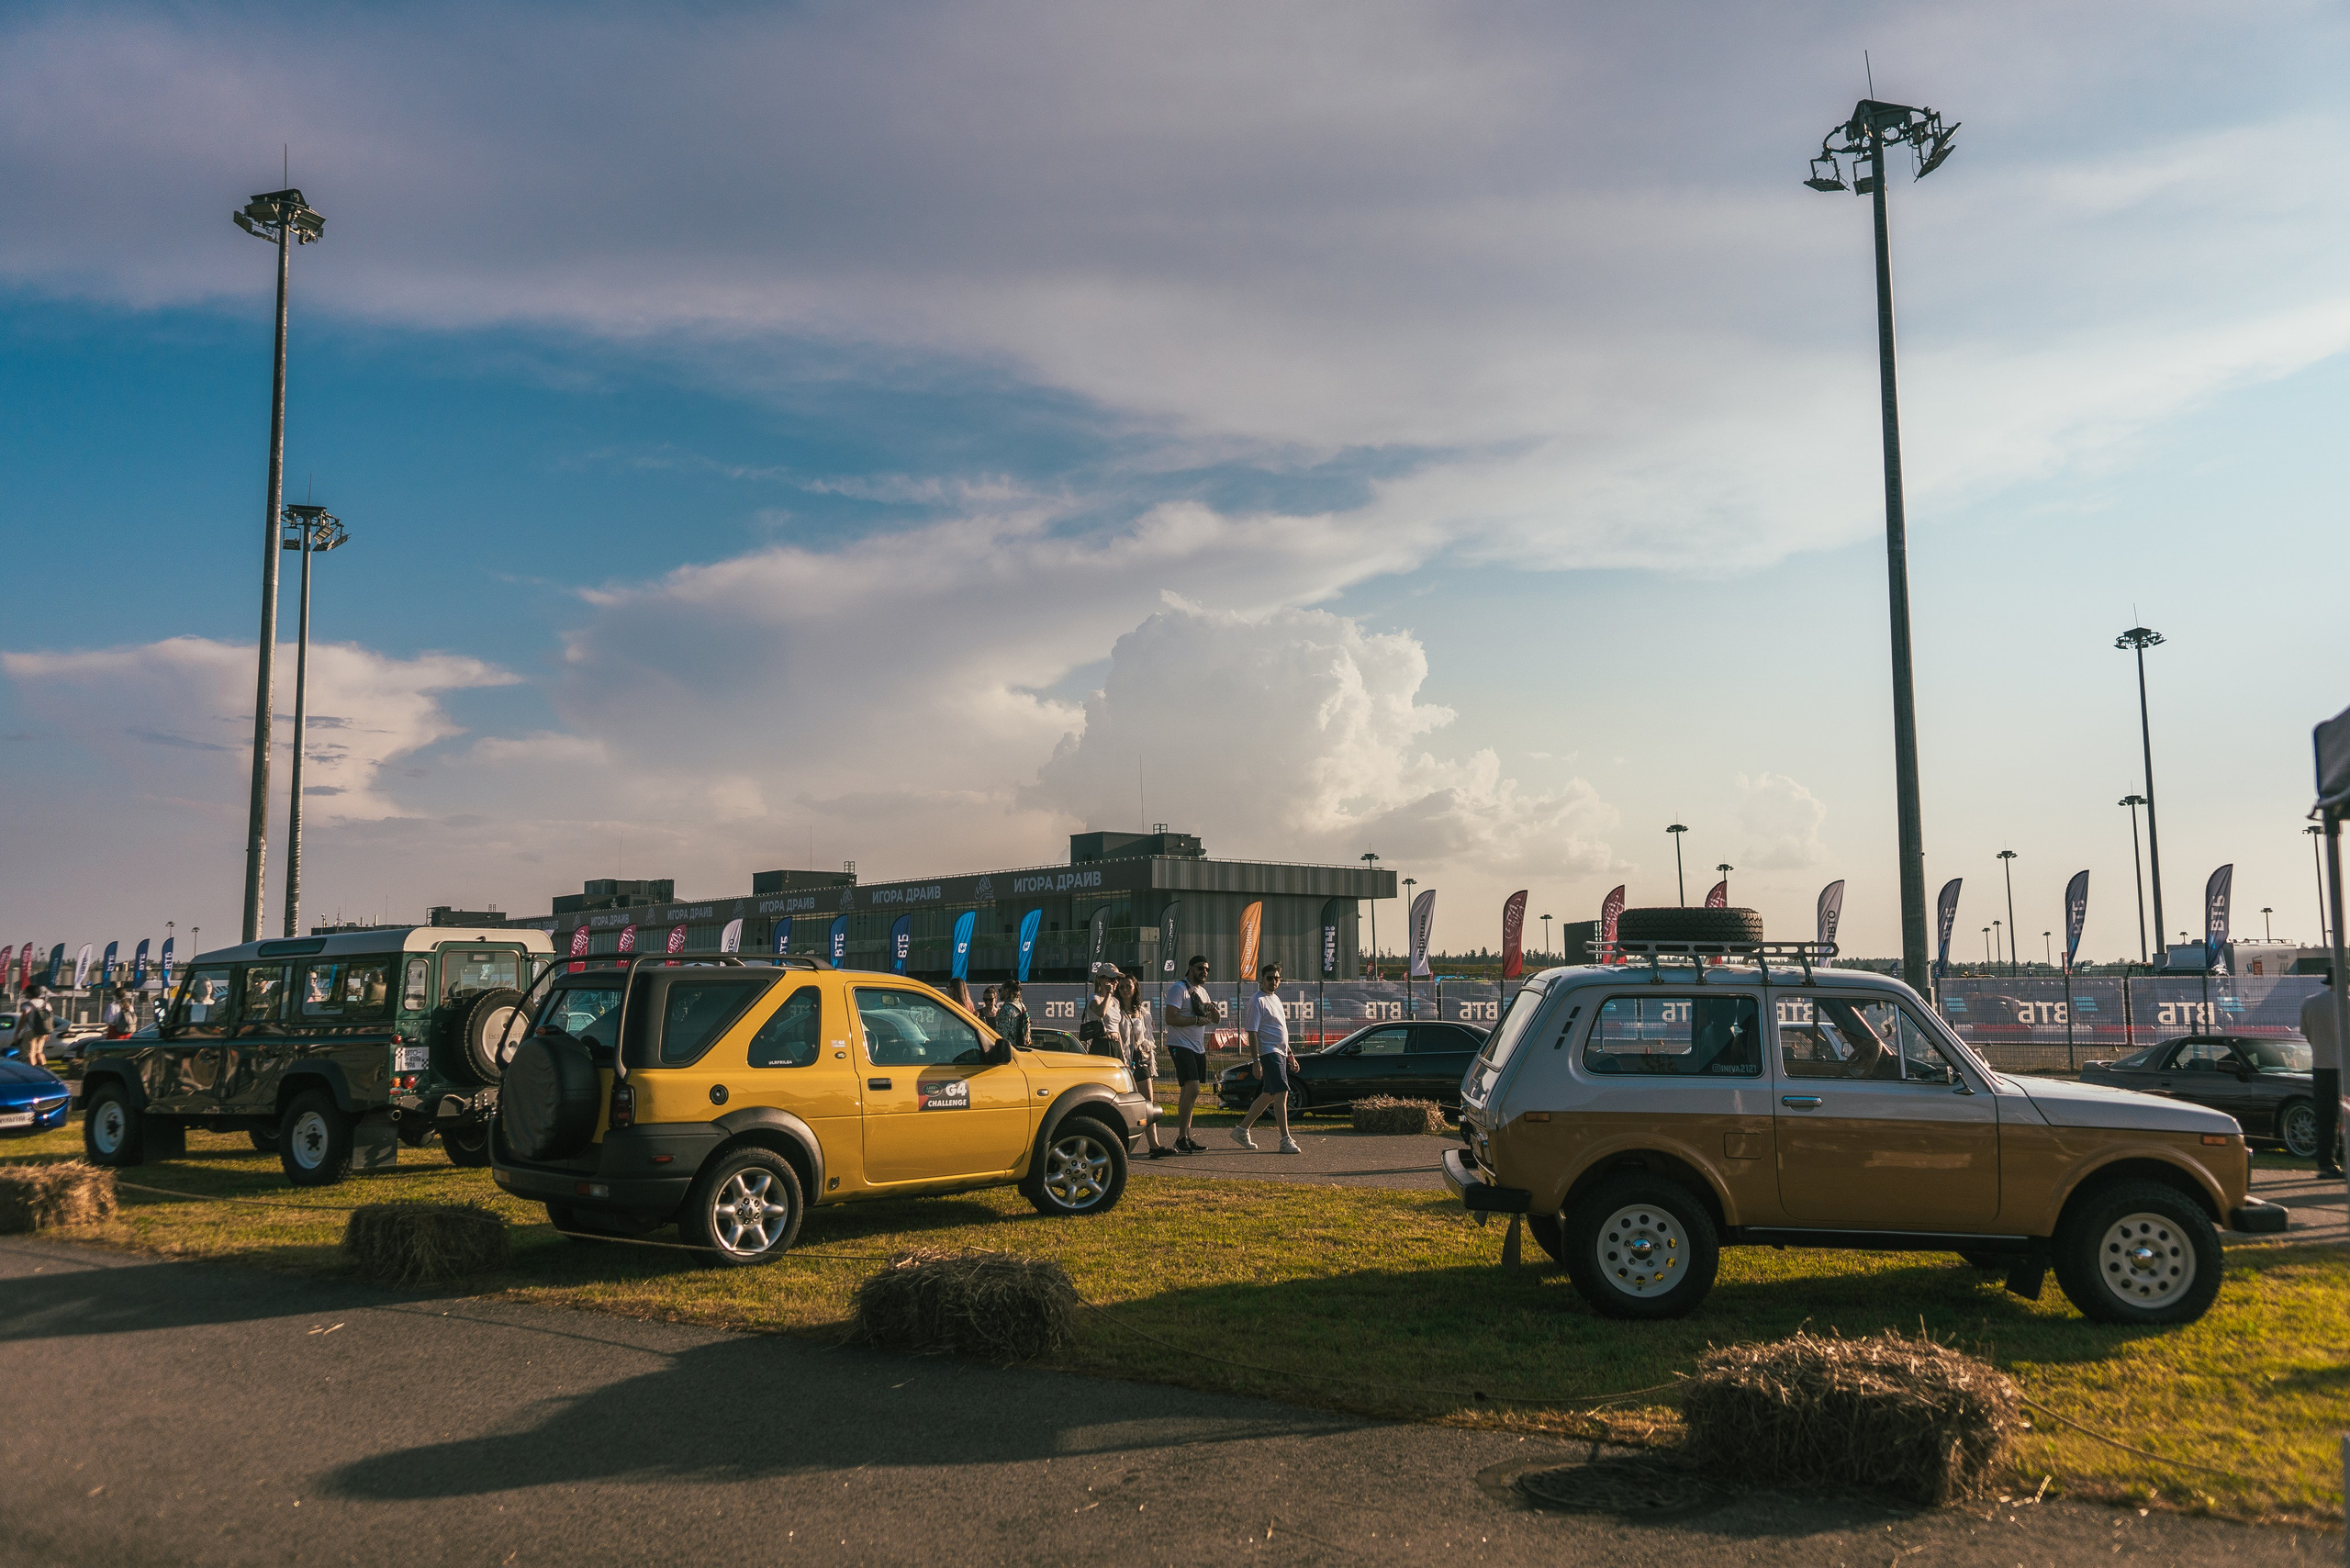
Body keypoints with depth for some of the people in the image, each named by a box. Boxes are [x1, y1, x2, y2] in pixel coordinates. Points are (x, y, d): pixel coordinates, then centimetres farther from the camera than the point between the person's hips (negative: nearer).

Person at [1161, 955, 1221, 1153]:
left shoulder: (1202, 991, 18)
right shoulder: (1179, 988, -9)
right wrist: (1197, 1020, -17)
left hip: (1198, 1048, 9)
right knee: (1192, 1090, -17)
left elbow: (1216, 1020, 21)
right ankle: (1181, 1138, -15)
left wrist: (1213, 1010, -1)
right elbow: (1170, 1018, -19)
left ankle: (1186, 1137, 14)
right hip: (1181, 1046, -9)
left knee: (1189, 1092, 10)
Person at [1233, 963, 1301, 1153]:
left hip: (1280, 1054, 10)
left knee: (1268, 1096, 11)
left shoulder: (1275, 999, 19)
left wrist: (1290, 1055, 23)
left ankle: (1242, 1130, 20)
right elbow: (1252, 1032, -15)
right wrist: (1256, 1060, -21)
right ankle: (1285, 1140, -14)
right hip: (1269, 1053, -10)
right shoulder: (1257, 1001, -9)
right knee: (1281, 1093, -15)